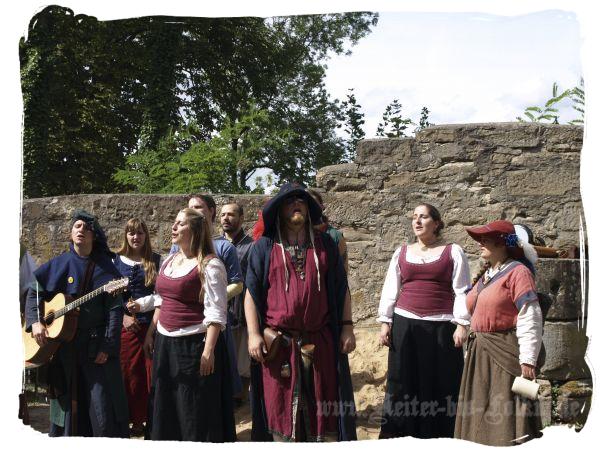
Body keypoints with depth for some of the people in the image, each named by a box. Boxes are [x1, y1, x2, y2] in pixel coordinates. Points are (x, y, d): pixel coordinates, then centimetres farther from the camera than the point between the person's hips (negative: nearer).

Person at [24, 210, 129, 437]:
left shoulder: (105, 268, -3)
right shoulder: (58, 265, 5)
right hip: (63, 344, 3)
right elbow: (34, 293, 11)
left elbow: (115, 310, -6)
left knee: (102, 406, -3)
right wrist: (35, 321, -6)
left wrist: (108, 346, -13)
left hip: (96, 345, -3)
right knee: (69, 402, 10)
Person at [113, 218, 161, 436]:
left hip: (152, 323, -1)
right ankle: (135, 418, 14)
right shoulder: (117, 261, 7)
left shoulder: (155, 260, 5)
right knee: (130, 373, 3)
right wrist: (123, 316, -7)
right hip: (126, 325, 1)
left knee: (152, 372, -1)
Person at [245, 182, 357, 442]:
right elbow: (252, 293, 2)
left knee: (324, 406, 7)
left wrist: (347, 327, 4)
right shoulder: (264, 247, 4)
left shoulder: (325, 245, 9)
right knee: (280, 404, 4)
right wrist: (253, 334, -6)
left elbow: (340, 289, 11)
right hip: (277, 342, -1)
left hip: (320, 342, 2)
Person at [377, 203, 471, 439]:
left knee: (440, 383, -2)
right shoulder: (401, 252, 14)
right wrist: (385, 322, 6)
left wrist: (461, 324, -6)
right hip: (405, 326, 3)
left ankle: (439, 441, 6)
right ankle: (398, 438, 7)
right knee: (403, 383, 2)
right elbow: (390, 289, 13)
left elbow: (462, 291, 1)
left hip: (441, 327, -2)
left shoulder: (453, 252, 5)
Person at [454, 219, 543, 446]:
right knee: (479, 411, 12)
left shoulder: (517, 271, -9)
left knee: (506, 412, -8)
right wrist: (472, 350, 20)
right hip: (480, 355, 9)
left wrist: (527, 360, -20)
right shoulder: (485, 275, 17)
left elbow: (530, 319, -16)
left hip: (505, 353, -9)